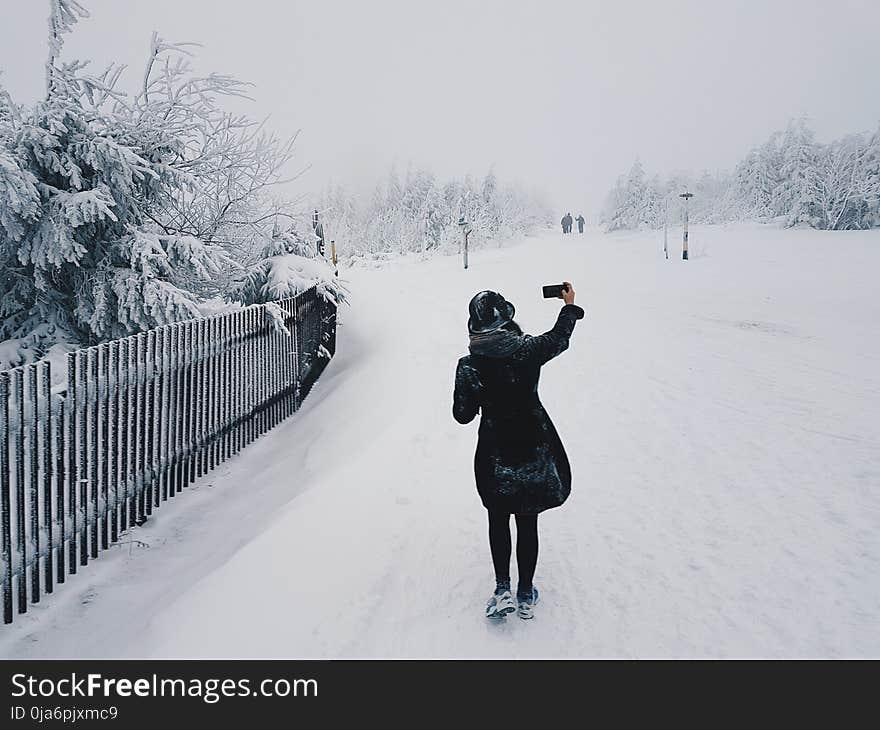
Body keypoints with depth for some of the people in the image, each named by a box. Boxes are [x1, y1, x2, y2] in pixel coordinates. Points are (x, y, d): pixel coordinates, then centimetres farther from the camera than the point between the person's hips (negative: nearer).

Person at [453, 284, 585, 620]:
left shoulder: (469, 366, -15)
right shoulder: (528, 351, -13)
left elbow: (463, 415, -6)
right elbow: (559, 338, 9)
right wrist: (569, 306, 26)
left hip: (494, 454, -1)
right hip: (534, 448, 1)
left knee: (498, 520, 20)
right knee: (528, 522, 15)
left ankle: (503, 591, 18)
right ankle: (526, 595, 25)